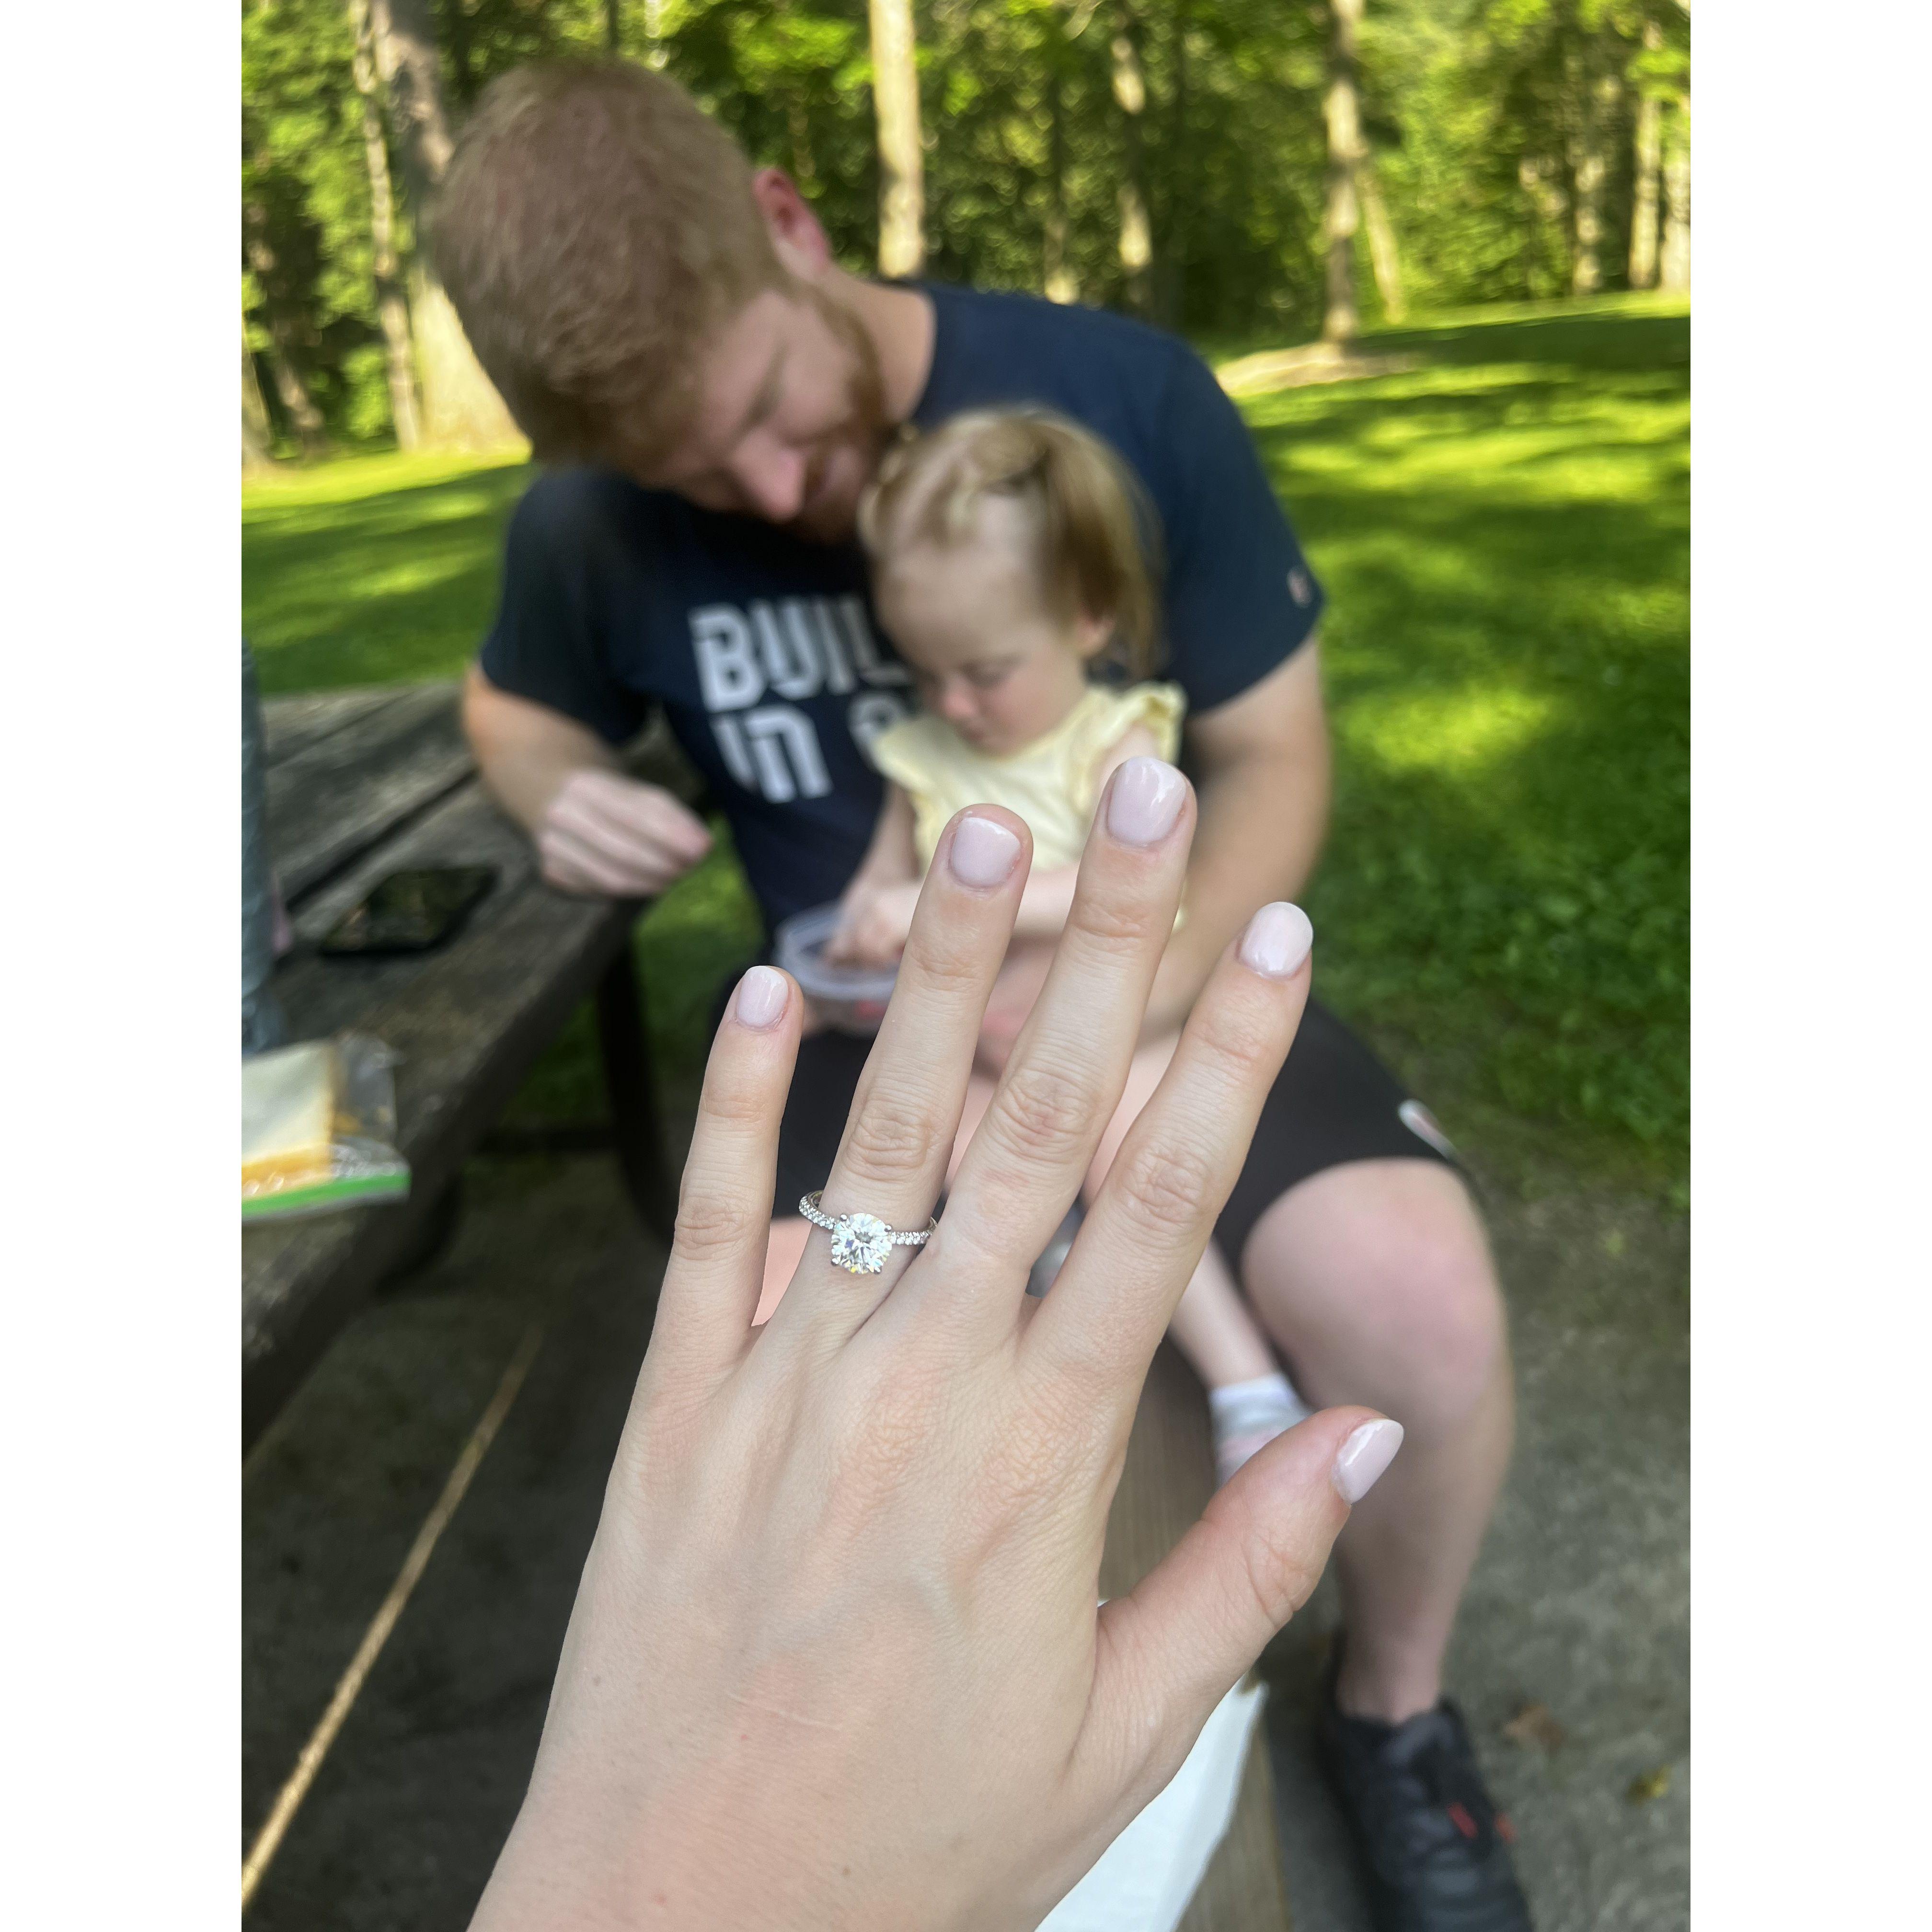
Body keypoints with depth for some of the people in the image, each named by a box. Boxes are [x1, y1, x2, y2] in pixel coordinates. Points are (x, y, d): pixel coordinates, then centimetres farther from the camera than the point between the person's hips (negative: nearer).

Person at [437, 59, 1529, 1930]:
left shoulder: (1123, 396, -11)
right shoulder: (596, 519, -5)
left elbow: (1273, 758, -4)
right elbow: (517, 707, 17)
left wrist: (1142, 991, -23)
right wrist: (565, 800, -9)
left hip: (1152, 992, 0)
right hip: (873, 1044, 2)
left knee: (1419, 1306, -28)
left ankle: (1390, 1707, 8)